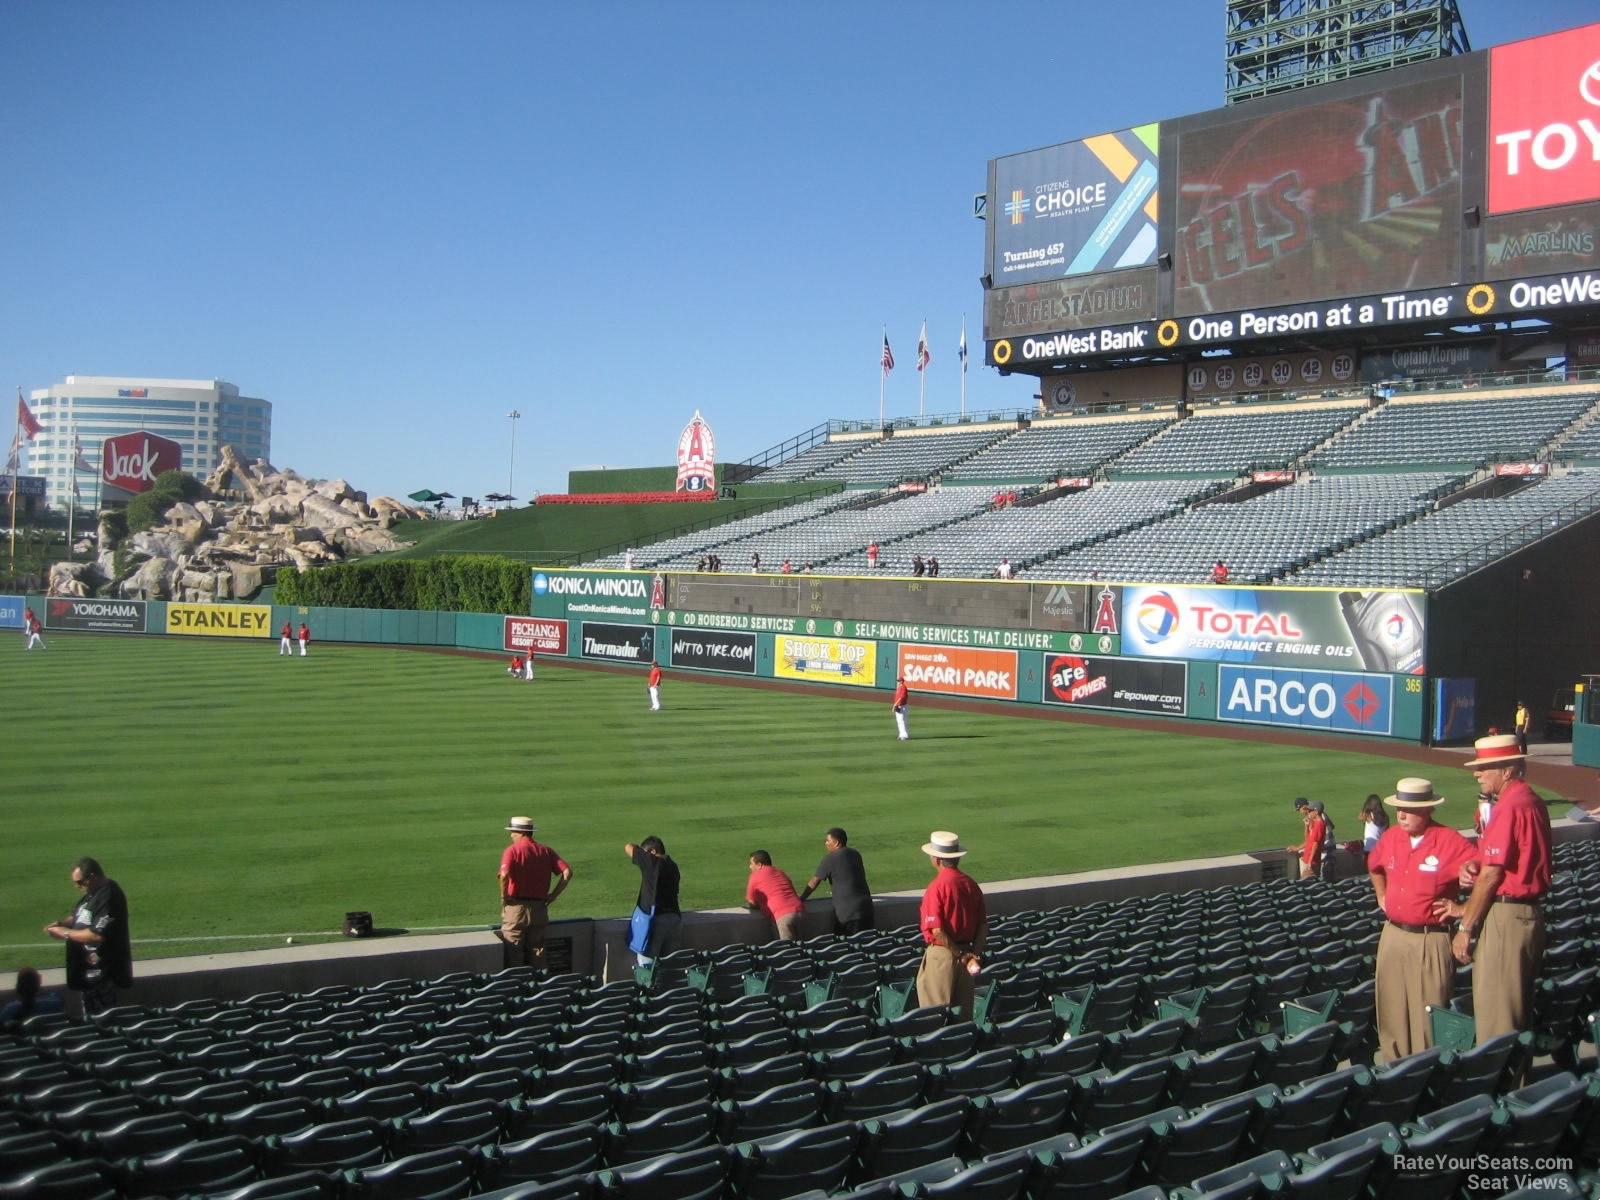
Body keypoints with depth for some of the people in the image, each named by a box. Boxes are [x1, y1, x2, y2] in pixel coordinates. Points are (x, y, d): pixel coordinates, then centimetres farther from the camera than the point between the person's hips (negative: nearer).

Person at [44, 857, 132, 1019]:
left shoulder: (108, 898, -24)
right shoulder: (93, 893, 9)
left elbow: (97, 935, -29)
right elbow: (82, 917, 22)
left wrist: (66, 933, -19)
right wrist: (61, 923, 3)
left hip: (101, 973, -10)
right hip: (87, 969, 11)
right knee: (89, 1017, 21)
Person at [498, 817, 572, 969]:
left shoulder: (512, 850, -8)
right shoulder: (546, 851, 6)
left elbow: (504, 875, -25)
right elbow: (567, 872, -3)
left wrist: (504, 897, -11)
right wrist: (552, 896, 2)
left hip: (516, 907, -4)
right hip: (539, 909, 4)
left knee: (514, 954, 5)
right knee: (537, 953, 14)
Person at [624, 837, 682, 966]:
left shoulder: (652, 863, -10)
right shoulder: (673, 866, 10)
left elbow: (628, 847, -4)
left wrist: (639, 849, 14)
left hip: (656, 918, -7)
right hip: (675, 918, 7)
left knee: (646, 963, -2)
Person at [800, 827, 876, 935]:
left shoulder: (830, 859, -8)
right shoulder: (855, 854, 12)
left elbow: (814, 882, -4)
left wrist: (801, 899, 6)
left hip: (847, 911, -7)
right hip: (866, 906, 7)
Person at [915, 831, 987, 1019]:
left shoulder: (937, 887, -16)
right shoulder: (971, 884, 4)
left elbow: (937, 930, -20)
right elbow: (983, 924, 6)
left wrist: (960, 954, -12)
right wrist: (975, 953, 3)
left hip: (941, 954, -6)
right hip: (965, 950, 7)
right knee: (964, 1013, 15)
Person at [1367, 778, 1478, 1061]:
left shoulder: (1450, 842, -14)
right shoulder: (1390, 838, 5)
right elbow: (1374, 867, 27)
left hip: (1430, 941, -6)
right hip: (1393, 936, 6)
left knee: (1427, 1013, -1)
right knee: (1392, 1007, 12)